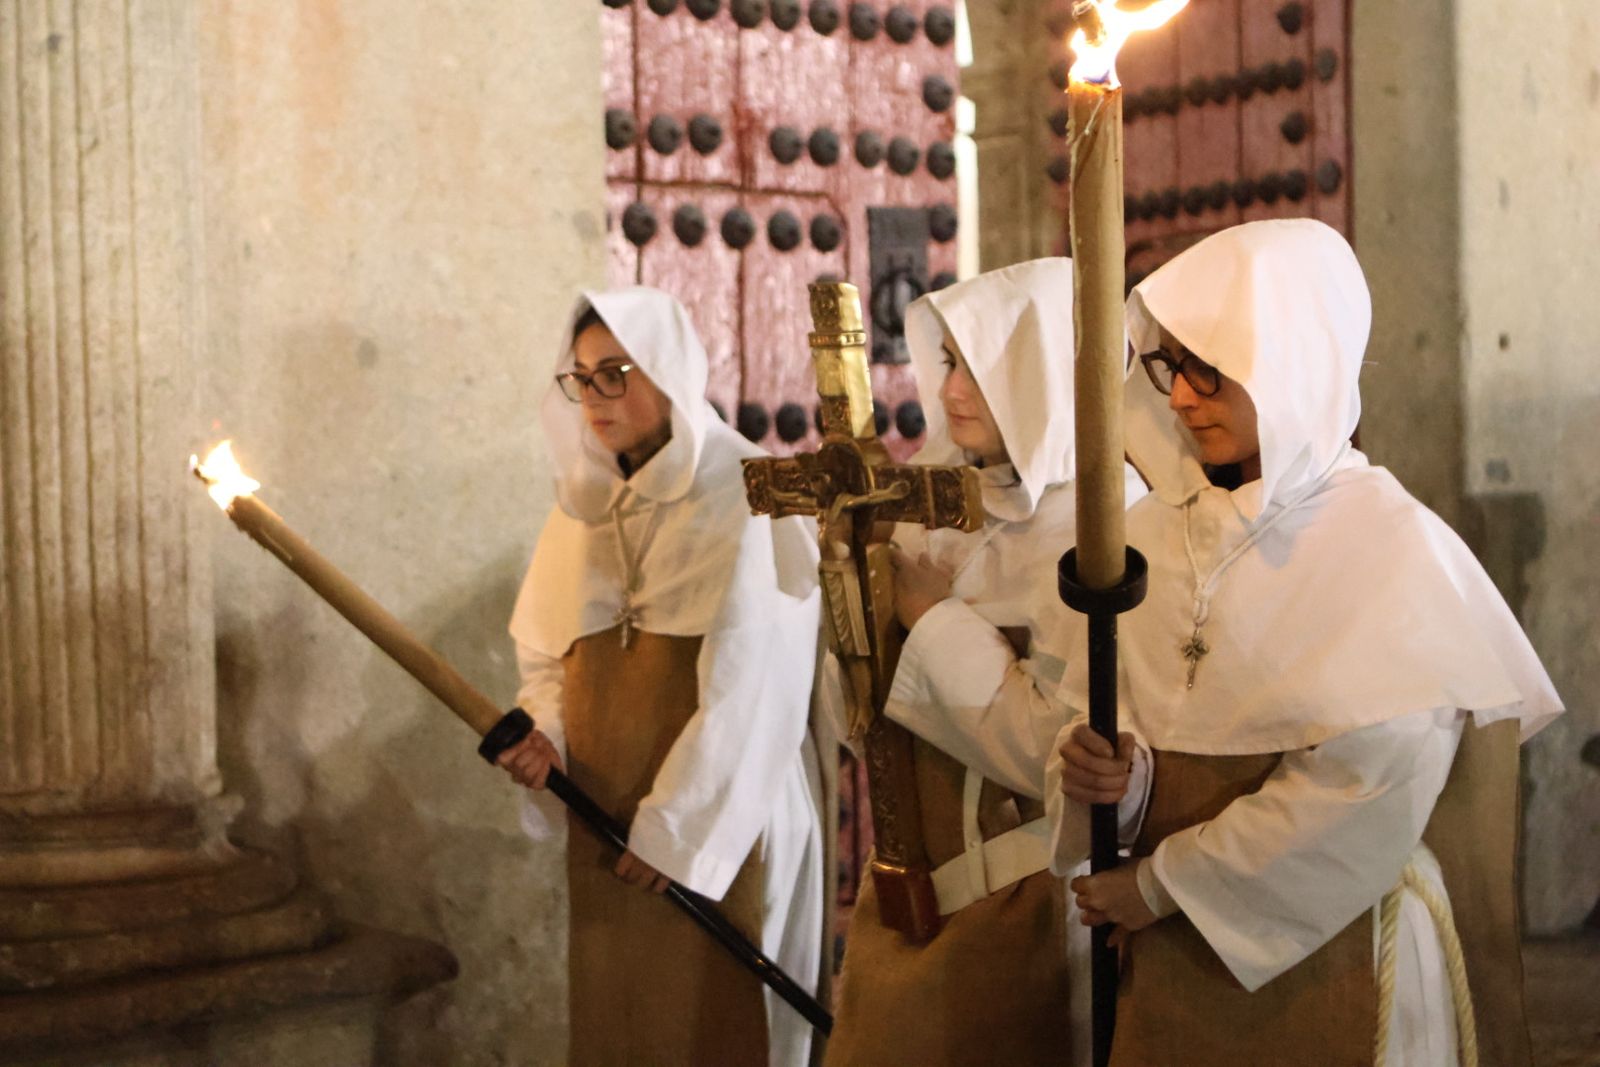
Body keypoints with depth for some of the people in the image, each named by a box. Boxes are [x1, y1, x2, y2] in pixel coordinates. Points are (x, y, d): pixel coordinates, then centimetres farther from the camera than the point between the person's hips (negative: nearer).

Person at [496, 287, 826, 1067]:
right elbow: (548, 653, 14)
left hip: (720, 818, -6)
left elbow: (750, 681, -14)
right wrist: (542, 735, -7)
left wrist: (676, 825, -14)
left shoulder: (743, 497, -9)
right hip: (605, 823, 6)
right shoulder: (584, 501, 11)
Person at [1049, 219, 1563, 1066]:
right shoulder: (1155, 532, 3)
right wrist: (1106, 779, -16)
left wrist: (1165, 883, -14)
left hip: (1328, 957, -5)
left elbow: (1367, 794, -20)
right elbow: (1097, 707, 7)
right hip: (1170, 961, 5)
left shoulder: (1395, 549, -13)